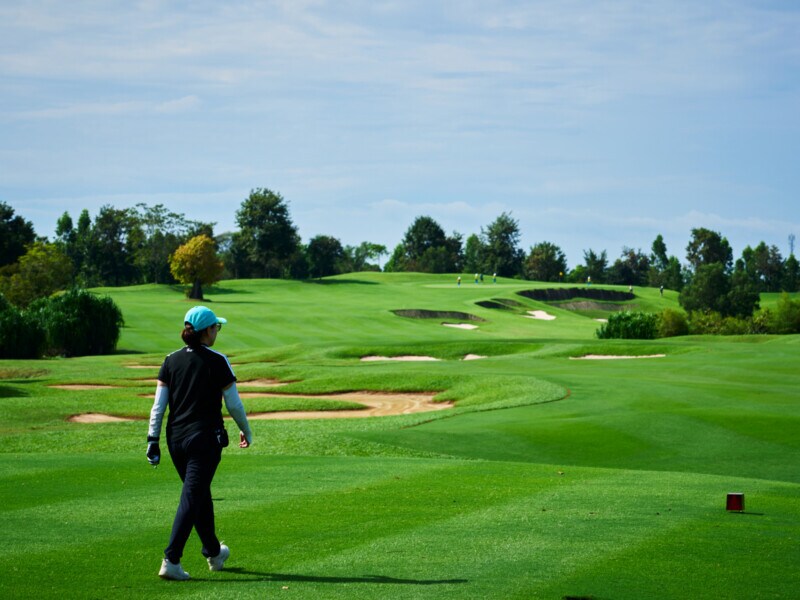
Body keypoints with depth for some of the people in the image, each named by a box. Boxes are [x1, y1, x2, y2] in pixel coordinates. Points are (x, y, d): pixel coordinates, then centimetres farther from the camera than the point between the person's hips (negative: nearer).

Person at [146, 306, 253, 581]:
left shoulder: (171, 360, 3)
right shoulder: (217, 361, -9)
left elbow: (158, 404, 1)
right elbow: (234, 404, -5)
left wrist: (153, 440, 3)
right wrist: (246, 431, 10)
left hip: (176, 438, 5)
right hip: (205, 439, -5)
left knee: (200, 495, 20)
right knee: (192, 498, -6)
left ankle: (214, 553, 34)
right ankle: (171, 561, -15)